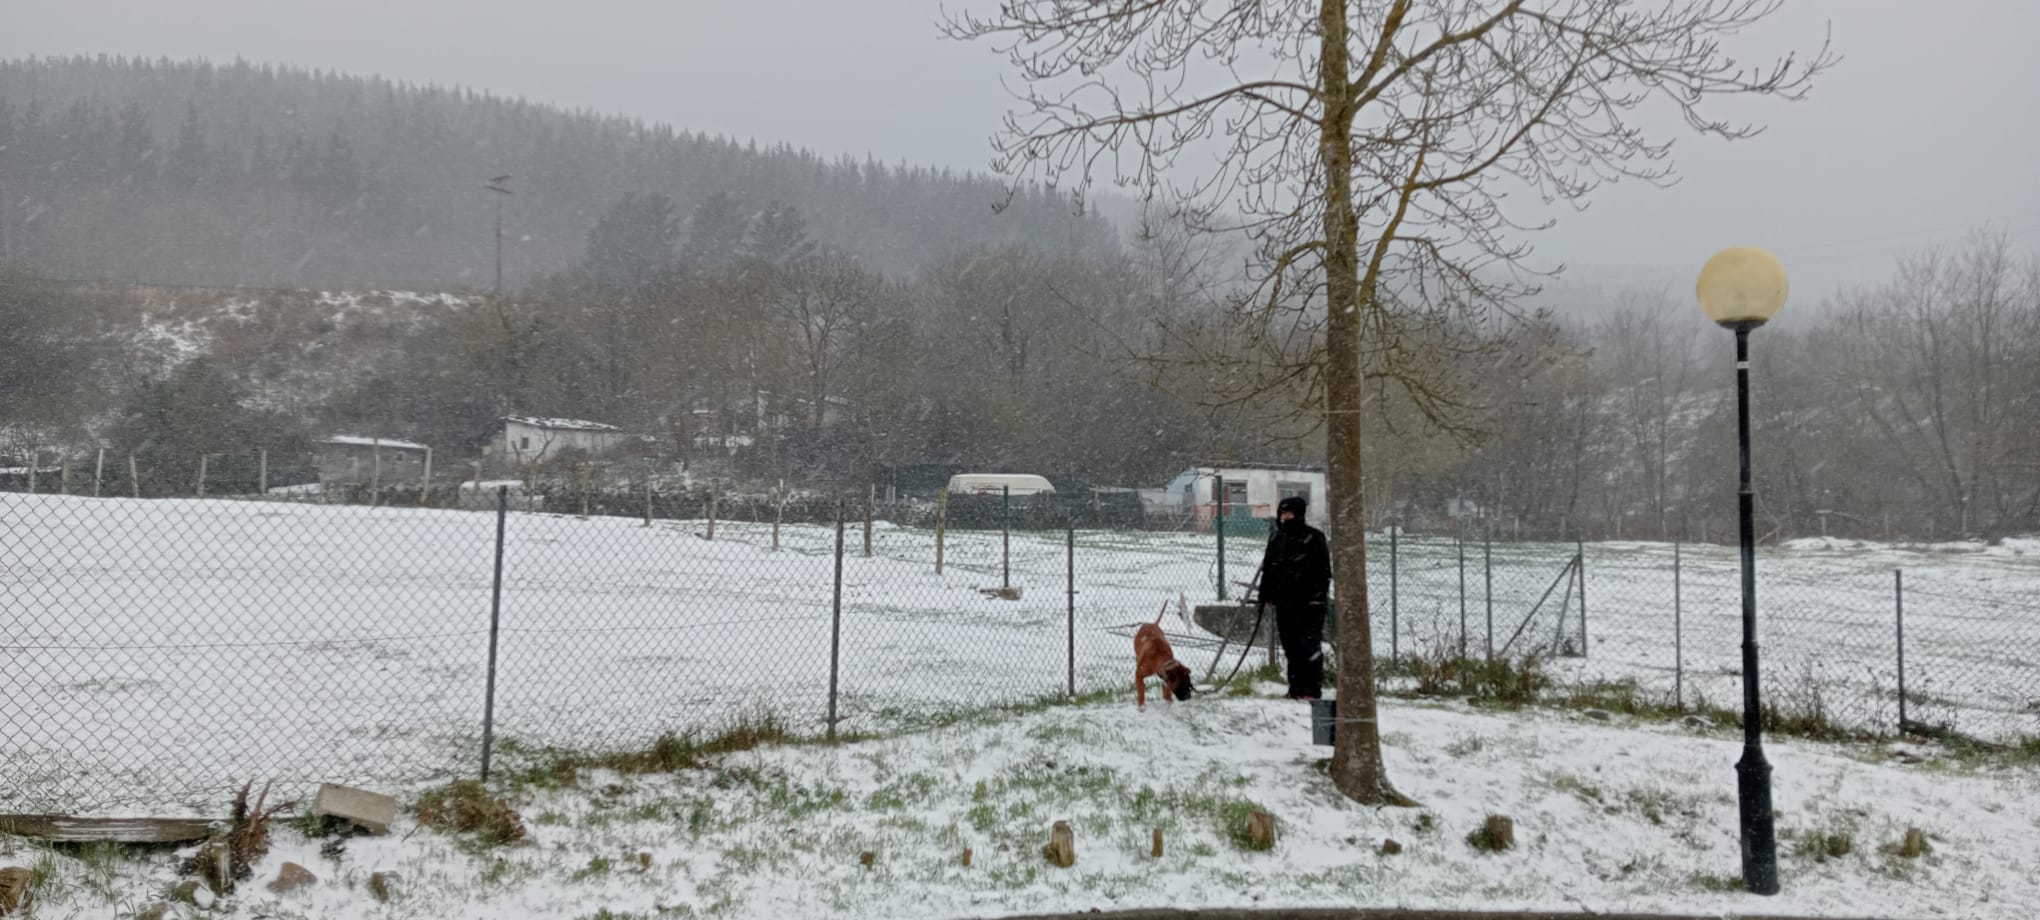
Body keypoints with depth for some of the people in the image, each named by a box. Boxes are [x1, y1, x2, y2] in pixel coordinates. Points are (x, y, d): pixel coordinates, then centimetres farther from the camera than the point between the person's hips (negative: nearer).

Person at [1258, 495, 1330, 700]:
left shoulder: (1313, 537, -4)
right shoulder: (1276, 540, 15)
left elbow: (1324, 569, -7)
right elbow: (1267, 569, 21)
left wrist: (1319, 595, -14)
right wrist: (1265, 595, 15)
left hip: (1309, 601, -6)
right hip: (1284, 602, 6)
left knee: (1309, 645, -7)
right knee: (1291, 647, 9)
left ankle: (1312, 690, -4)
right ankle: (1296, 689, 16)